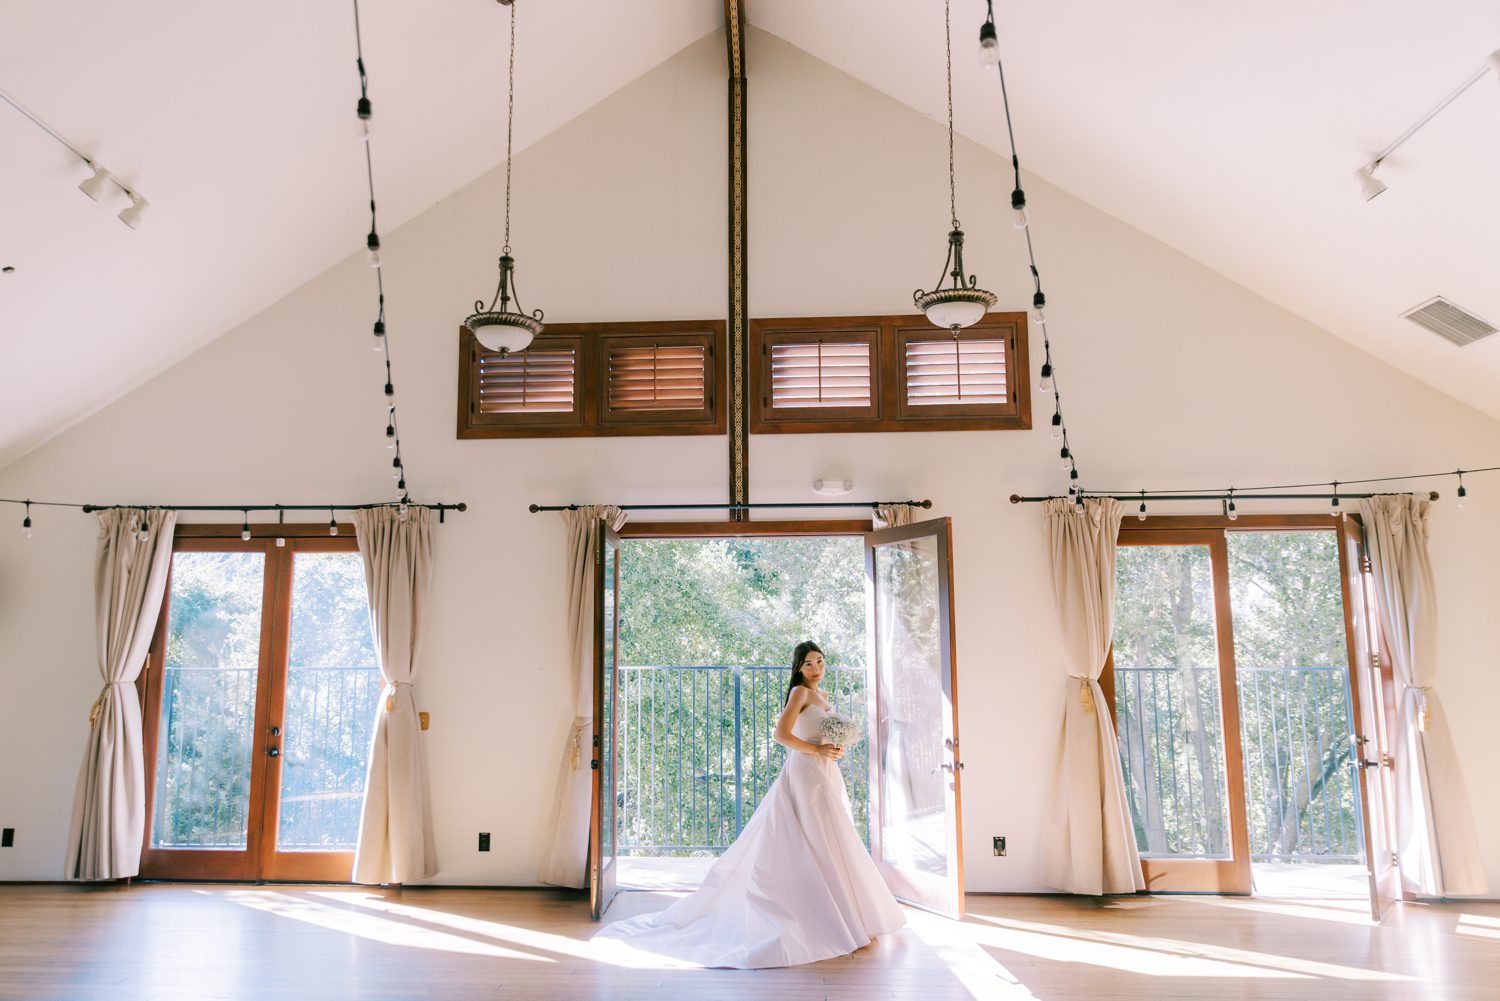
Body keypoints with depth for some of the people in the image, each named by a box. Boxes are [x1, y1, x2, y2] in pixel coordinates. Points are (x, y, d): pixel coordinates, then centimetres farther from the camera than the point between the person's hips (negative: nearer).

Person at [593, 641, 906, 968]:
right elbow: (782, 735, -20)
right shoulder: (799, 692, -9)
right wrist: (818, 750, -17)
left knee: (825, 843, 11)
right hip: (806, 773, -9)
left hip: (825, 776, 9)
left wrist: (837, 750, 3)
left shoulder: (822, 695, 17)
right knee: (813, 844, -7)